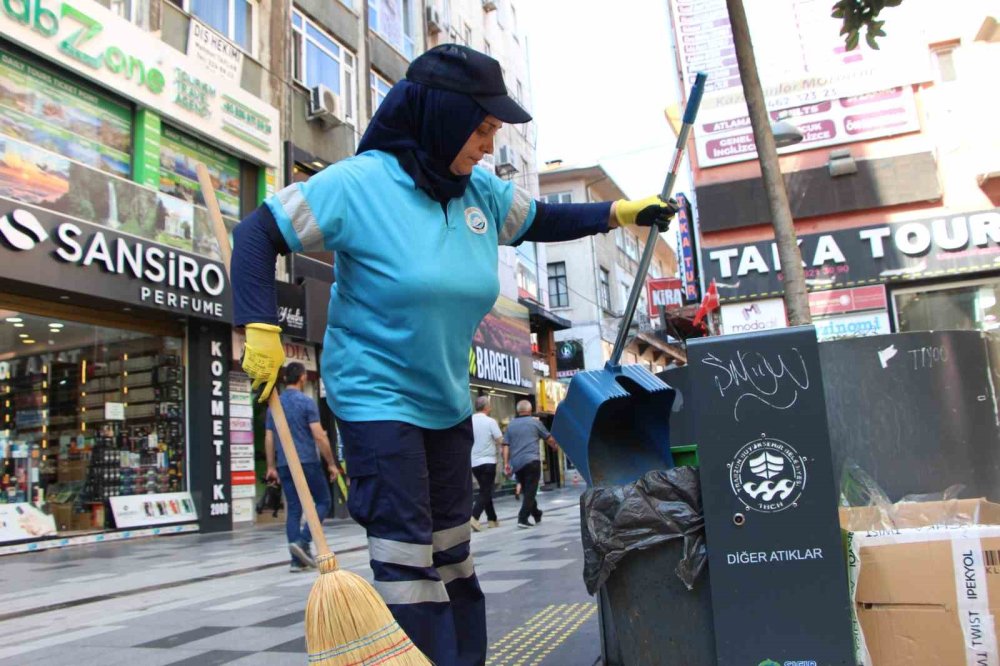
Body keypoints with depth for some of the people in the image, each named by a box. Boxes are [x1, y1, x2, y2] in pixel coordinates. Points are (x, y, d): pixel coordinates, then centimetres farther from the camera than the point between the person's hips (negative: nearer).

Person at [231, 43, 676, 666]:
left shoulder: (480, 190, 0)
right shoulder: (359, 182, -16)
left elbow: (541, 220, 16)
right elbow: (258, 234, -13)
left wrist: (619, 212, 6)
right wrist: (261, 331, -23)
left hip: (449, 404, 6)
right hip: (376, 399, -6)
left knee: (453, 555, 16)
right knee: (407, 560, -5)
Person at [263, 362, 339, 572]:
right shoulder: (306, 402, -7)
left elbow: (269, 438, 11)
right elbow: (319, 436, -11)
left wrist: (271, 466, 17)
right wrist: (331, 463, -5)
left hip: (285, 465, 6)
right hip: (307, 462, -6)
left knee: (293, 509, 7)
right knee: (324, 501, 8)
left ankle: (297, 560, 5)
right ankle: (302, 541, -9)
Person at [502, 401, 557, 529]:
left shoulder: (511, 425, 12)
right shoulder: (535, 422, 2)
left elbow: (506, 445, 5)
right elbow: (549, 439, 9)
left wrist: (506, 463, 5)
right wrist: (554, 446, 30)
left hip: (516, 464, 5)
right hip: (531, 461, -5)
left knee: (526, 490, 17)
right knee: (530, 491, -5)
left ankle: (537, 515, 29)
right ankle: (522, 519, -15)